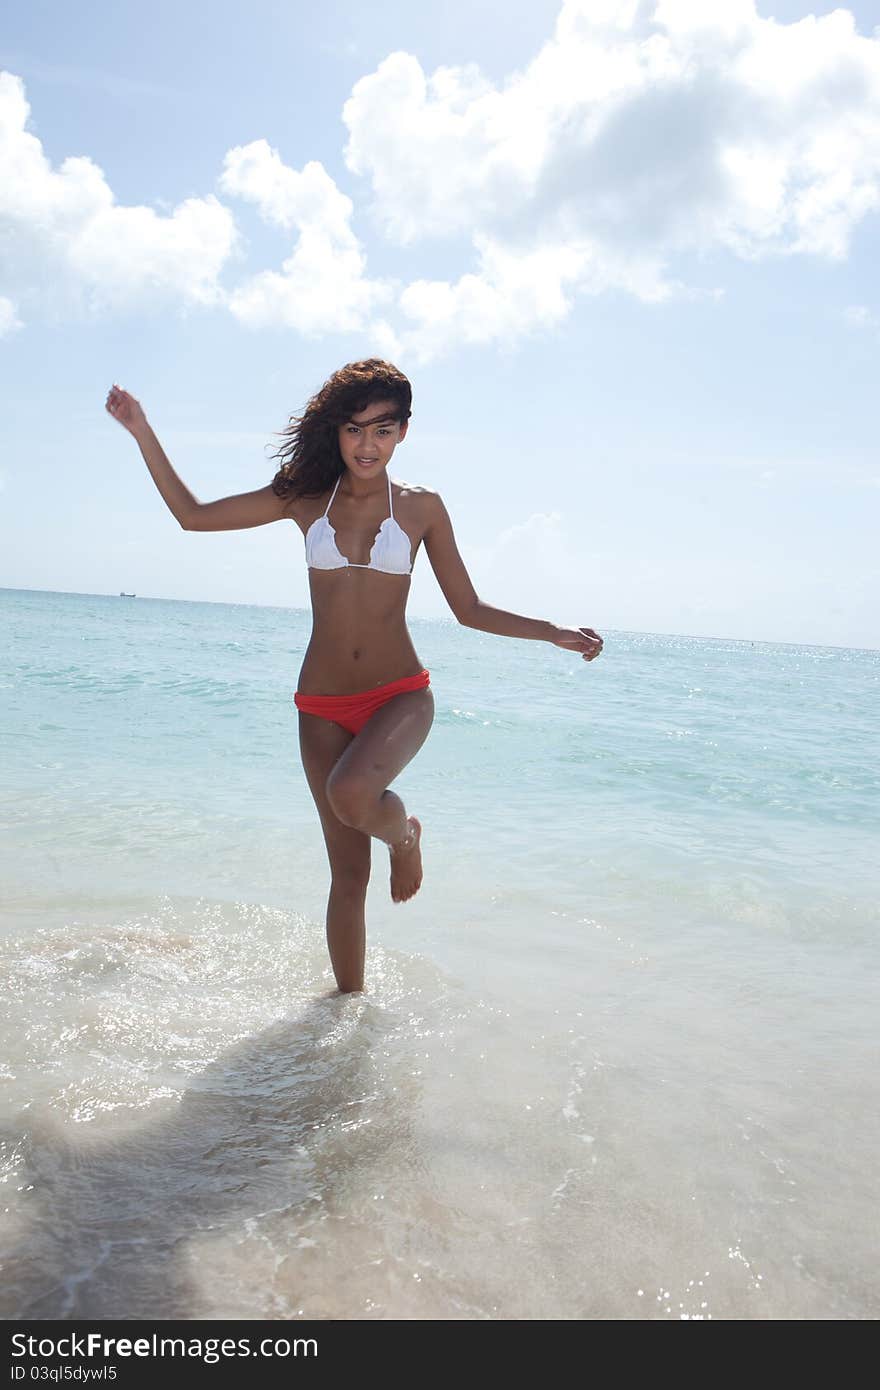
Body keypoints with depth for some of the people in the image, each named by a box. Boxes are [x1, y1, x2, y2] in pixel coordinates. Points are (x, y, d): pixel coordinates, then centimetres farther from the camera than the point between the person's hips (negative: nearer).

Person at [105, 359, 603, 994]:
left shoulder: (421, 506, 1)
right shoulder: (306, 500, 4)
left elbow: (470, 610, 6)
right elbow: (193, 514, 9)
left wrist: (553, 632, -4)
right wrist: (143, 433, 5)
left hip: (400, 696, -2)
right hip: (323, 707, 2)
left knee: (351, 793, -34)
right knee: (349, 875, 6)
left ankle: (405, 834, 2)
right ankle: (350, 999, 26)